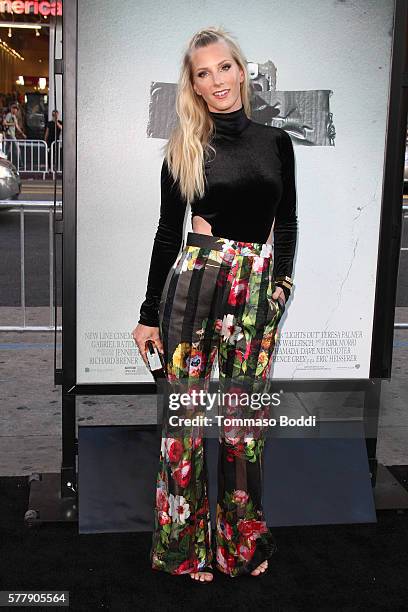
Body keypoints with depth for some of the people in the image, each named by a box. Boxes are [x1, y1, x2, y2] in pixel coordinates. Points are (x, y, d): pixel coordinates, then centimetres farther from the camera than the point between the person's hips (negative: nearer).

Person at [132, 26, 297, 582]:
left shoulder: (276, 141, 9)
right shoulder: (185, 147, 4)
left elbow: (287, 224, 13)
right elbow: (168, 231, 4)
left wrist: (281, 283, 1)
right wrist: (150, 314, 3)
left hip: (258, 288, 2)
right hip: (196, 281, -1)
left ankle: (241, 537, 25)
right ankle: (189, 541, 20)